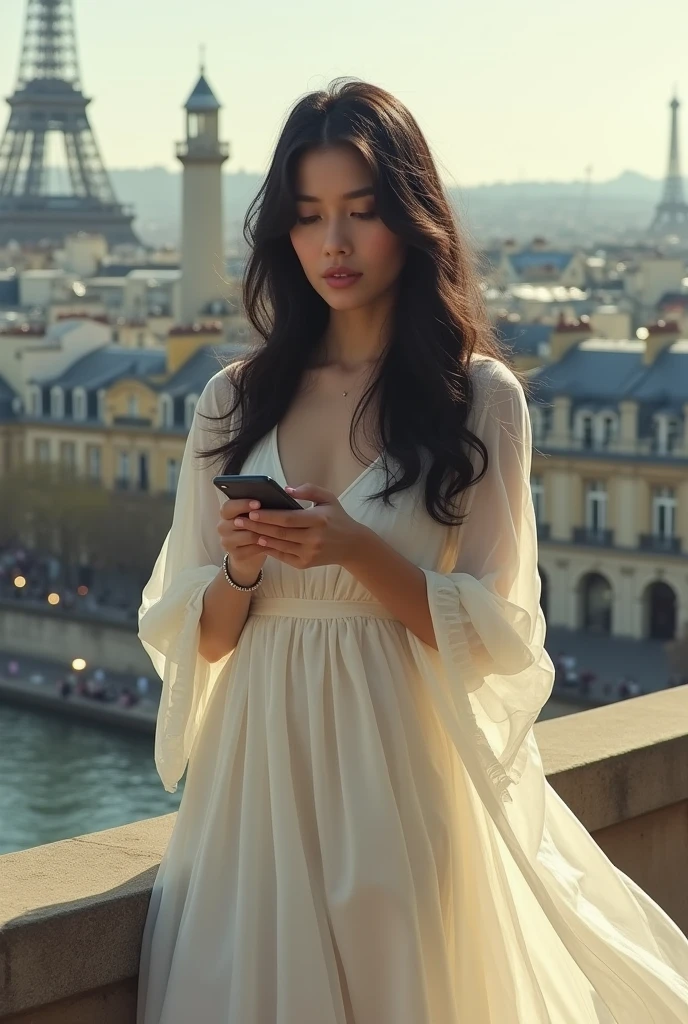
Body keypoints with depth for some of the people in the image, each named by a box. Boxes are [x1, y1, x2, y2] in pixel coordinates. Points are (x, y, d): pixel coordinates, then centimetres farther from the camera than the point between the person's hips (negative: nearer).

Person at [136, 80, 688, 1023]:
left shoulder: (479, 398, -3)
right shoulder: (233, 402, 6)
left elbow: (495, 633, -5)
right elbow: (189, 635, 7)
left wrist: (357, 552, -19)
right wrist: (241, 569, -14)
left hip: (400, 764, -2)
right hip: (259, 762, 3)